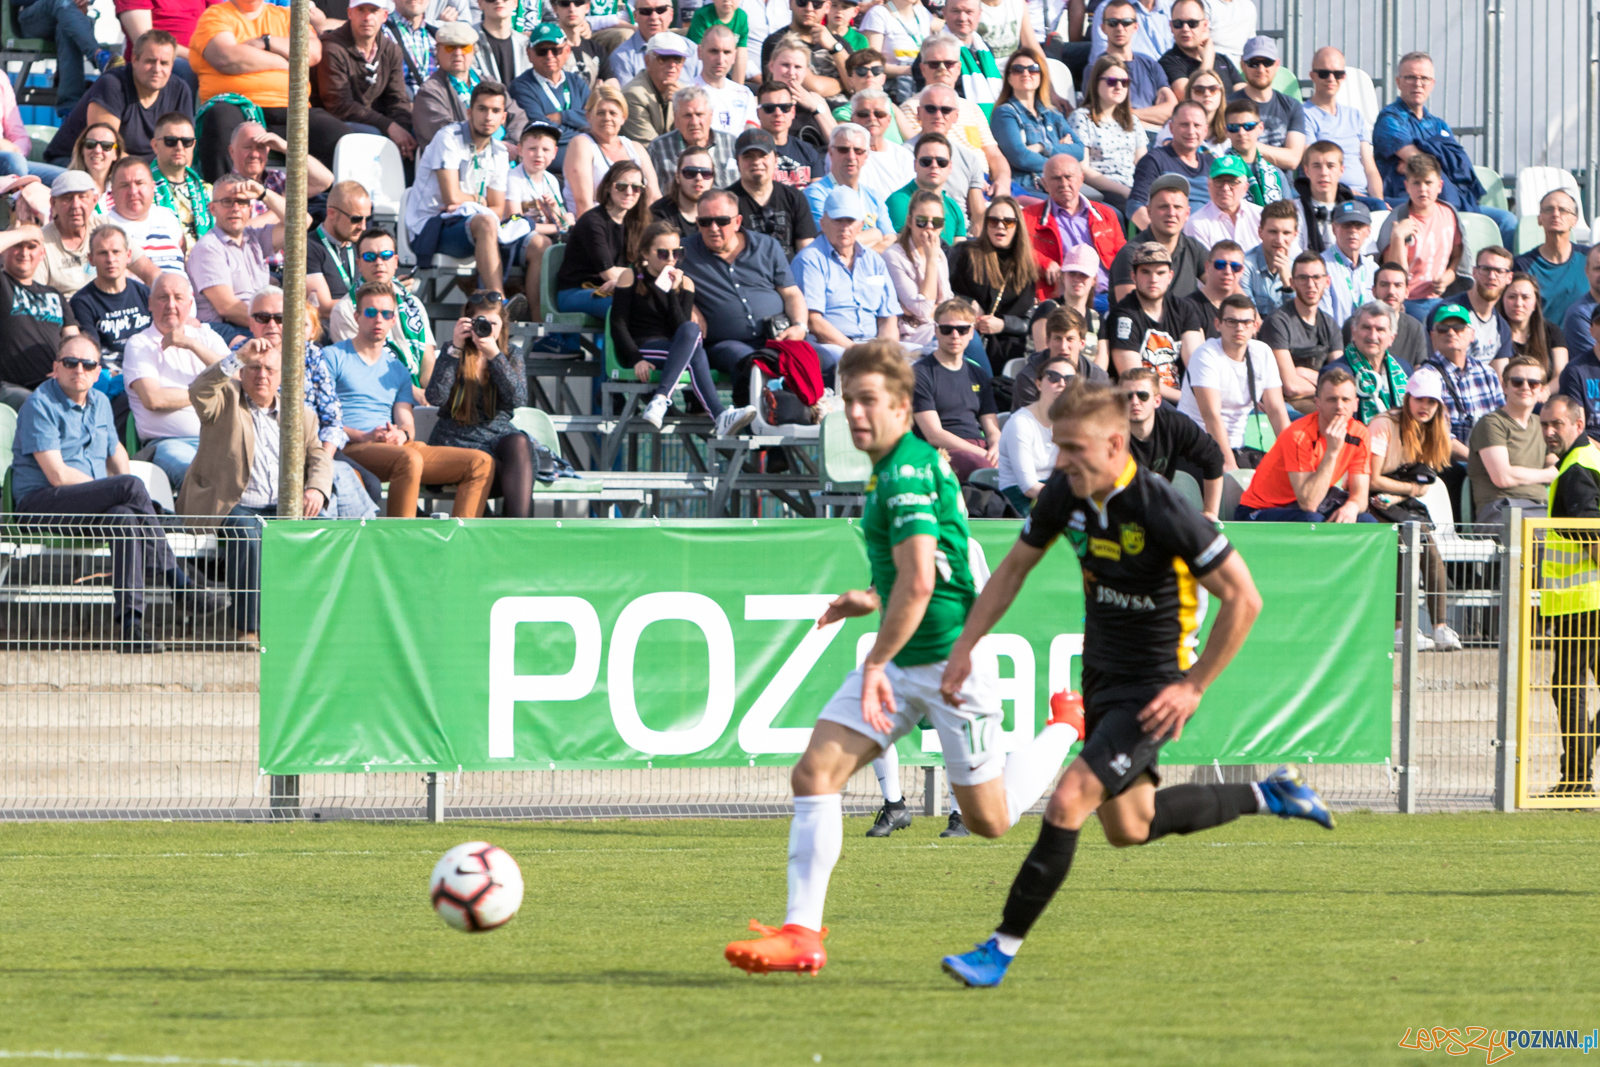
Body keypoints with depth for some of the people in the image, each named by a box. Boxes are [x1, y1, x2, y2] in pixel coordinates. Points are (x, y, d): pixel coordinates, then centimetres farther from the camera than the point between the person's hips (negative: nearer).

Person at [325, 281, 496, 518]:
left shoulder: (397, 370, 28)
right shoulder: (333, 357, 9)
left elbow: (407, 423, 18)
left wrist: (402, 435, -9)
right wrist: (363, 436, -18)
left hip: (400, 447, 7)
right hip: (351, 448, -7)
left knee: (482, 463, -9)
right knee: (410, 460, -39)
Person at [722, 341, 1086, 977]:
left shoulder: (907, 473, -20)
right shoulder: (894, 466, 11)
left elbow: (918, 584, -29)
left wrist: (876, 669, -25)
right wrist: (874, 599, 18)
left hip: (951, 659, -9)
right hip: (901, 657, 9)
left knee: (989, 820, 5)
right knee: (814, 773, -7)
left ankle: (1068, 726, 30)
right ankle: (801, 933, -8)